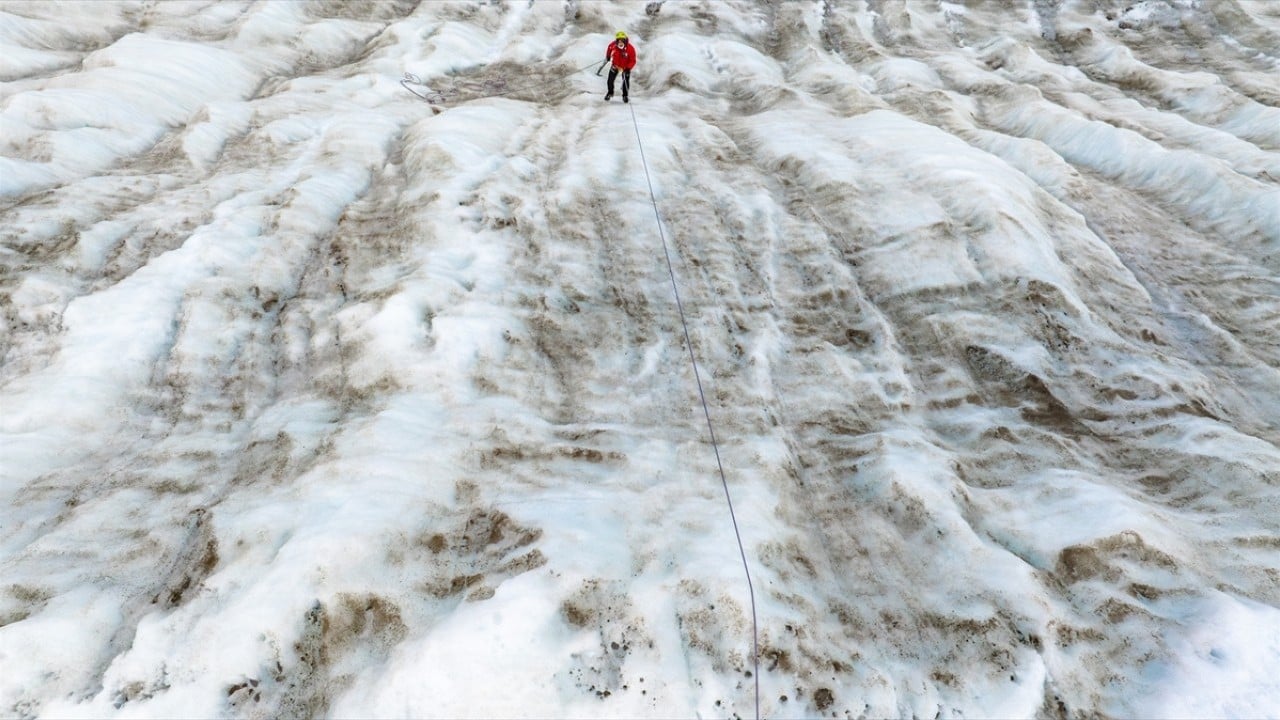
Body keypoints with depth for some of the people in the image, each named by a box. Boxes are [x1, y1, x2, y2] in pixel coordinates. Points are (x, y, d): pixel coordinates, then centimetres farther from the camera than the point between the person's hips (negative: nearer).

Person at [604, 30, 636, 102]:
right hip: (615, 65, 2)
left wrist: (628, 69, -34)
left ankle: (625, 95, 24)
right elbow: (609, 49, 3)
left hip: (625, 67, -2)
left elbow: (633, 61, -23)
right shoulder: (613, 45, -24)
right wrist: (607, 57, 17)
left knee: (626, 82, -5)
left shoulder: (630, 48, -31)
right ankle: (610, 93, 30)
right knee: (610, 80, 0)